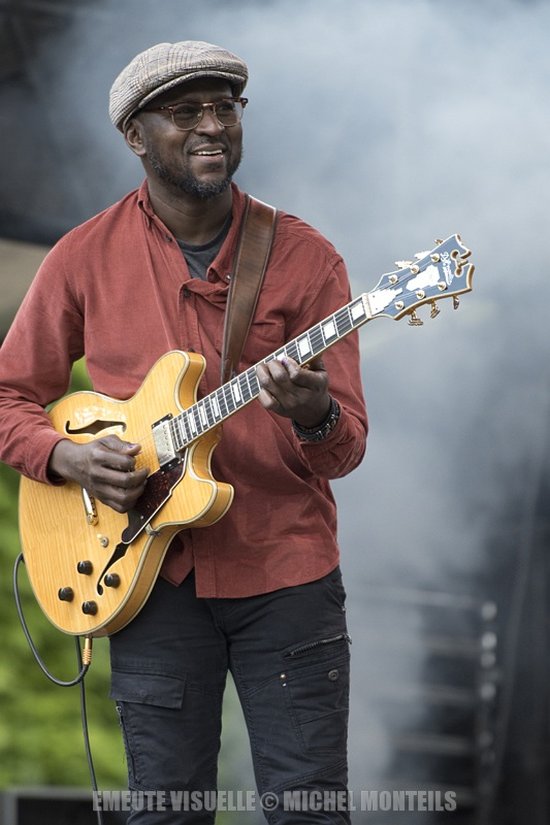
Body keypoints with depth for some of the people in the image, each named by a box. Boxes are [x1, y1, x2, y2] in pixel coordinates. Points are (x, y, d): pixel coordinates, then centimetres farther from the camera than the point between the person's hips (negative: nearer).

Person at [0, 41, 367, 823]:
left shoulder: (304, 257, 0)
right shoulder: (85, 258, 1)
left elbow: (348, 448, -1)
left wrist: (315, 417, -25)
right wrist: (68, 455, -10)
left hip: (288, 576, 0)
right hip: (152, 580, 0)